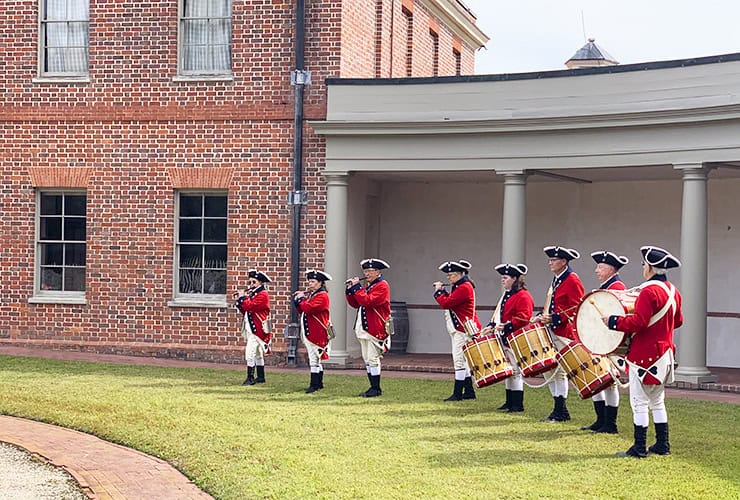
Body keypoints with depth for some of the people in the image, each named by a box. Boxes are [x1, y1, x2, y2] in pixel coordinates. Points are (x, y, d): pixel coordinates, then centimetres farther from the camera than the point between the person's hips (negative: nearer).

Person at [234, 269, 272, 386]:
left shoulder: (263, 295, -13)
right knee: (258, 353, 15)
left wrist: (242, 297, -11)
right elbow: (245, 311, 15)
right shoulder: (253, 294, 18)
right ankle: (260, 377, 22)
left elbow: (249, 306, -24)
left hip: (257, 329, -10)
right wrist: (239, 301, 0)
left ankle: (250, 378, -17)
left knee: (250, 352, -16)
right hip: (251, 328, 10)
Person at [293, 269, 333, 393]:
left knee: (314, 359, -10)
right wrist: (297, 300, 3)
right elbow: (302, 311, 18)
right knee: (316, 359, 15)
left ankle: (314, 385, -10)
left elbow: (309, 308, -25)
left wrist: (301, 299, -11)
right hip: (309, 332, 10)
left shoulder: (322, 296, -12)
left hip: (316, 333, -10)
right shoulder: (311, 295, 18)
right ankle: (319, 383, 22)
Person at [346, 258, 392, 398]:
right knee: (367, 360, 10)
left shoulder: (382, 286, -10)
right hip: (364, 329, 9)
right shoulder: (367, 286, 20)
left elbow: (368, 301, -23)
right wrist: (350, 290, 5)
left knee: (372, 359, -8)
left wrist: (357, 287, -16)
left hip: (374, 330, -9)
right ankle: (373, 387, 15)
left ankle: (376, 389, -4)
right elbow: (355, 304, 19)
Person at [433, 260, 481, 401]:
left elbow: (446, 303, -22)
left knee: (459, 359, -10)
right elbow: (451, 301, 17)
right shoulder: (459, 286, 17)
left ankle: (457, 394, -9)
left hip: (463, 329, -11)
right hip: (459, 329, 11)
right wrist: (443, 291, 5)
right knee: (463, 359, 14)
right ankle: (469, 391, 19)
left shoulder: (464, 287, -17)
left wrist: (438, 291, -6)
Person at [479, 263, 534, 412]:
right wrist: (492, 326, 10)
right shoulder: (506, 295, 18)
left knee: (515, 371, -8)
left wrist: (506, 326, -27)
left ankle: (518, 404, -5)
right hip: (505, 339, 10)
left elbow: (523, 318, -21)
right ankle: (510, 402, 21)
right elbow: (500, 315, 25)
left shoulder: (523, 296, -12)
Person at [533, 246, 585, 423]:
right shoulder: (556, 280, 18)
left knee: (559, 371, -7)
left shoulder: (572, 281, -10)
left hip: (564, 333, -10)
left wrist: (553, 319, -22)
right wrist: (542, 317, 9)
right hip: (552, 332, 10)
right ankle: (559, 409, 18)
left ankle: (560, 411, -2)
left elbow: (576, 309, -17)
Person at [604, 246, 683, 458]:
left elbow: (638, 322, -24)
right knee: (657, 401, 17)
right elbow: (678, 321, 19)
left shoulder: (649, 291, -19)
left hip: (645, 356, -9)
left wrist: (613, 321, -15)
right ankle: (662, 445, 20)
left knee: (640, 402, -3)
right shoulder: (673, 291, 9)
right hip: (664, 352, 9)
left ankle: (639, 448, -1)